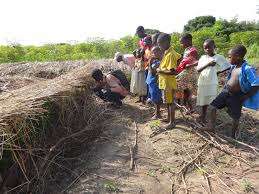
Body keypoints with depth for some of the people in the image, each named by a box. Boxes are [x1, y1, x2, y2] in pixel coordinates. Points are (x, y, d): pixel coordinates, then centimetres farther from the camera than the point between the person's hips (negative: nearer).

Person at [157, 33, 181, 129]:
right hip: (165, 82, 9)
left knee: (170, 102, 2)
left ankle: (172, 122, 15)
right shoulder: (167, 52, 6)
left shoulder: (170, 55, -21)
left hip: (168, 83, -9)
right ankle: (169, 118, 34)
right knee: (167, 101, 19)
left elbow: (173, 72, -27)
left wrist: (161, 71, -16)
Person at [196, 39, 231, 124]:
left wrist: (218, 72, -2)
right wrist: (208, 64, -18)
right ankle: (203, 116, 31)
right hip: (202, 82, 2)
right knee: (204, 101, 14)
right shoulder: (203, 57, 3)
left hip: (212, 83, -2)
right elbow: (198, 69, -7)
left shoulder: (219, 57, -3)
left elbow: (228, 67, 0)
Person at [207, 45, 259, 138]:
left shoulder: (248, 69, -24)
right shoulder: (233, 66, -2)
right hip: (226, 91, 6)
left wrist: (246, 97, -19)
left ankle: (234, 134, 31)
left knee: (235, 117, 9)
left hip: (236, 96, -6)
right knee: (213, 106, 2)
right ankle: (211, 126, 17)